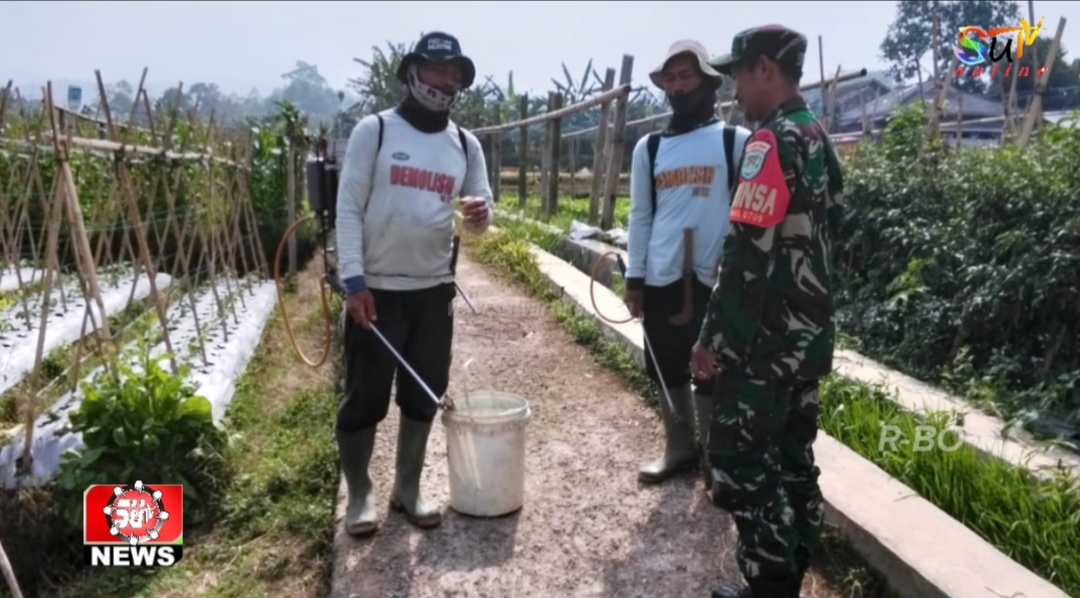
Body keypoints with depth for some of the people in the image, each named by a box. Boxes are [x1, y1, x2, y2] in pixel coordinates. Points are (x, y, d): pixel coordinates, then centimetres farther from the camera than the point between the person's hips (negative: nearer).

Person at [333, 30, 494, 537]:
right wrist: (354, 279, -15)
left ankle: (407, 489, 29)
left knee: (424, 394, 12)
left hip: (434, 289, 4)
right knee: (365, 397, 4)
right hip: (376, 288, -4)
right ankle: (359, 495, 23)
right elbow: (348, 208, -7)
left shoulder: (466, 145, 8)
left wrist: (480, 215, -17)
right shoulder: (374, 130, -4)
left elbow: (482, 212, 8)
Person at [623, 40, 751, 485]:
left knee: (712, 373, 5)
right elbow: (640, 215, 9)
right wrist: (634, 279, 6)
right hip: (661, 279, 3)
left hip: (716, 279, -3)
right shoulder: (649, 148, 9)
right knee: (668, 372, 12)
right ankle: (679, 448, 28)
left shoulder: (736, 141, 1)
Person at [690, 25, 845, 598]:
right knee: (793, 460, 16)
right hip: (809, 334, 9)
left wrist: (712, 336, -15)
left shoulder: (771, 141, -17)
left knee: (743, 467, 1)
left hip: (764, 340, -9)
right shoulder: (820, 141, 12)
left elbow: (748, 253, -22)